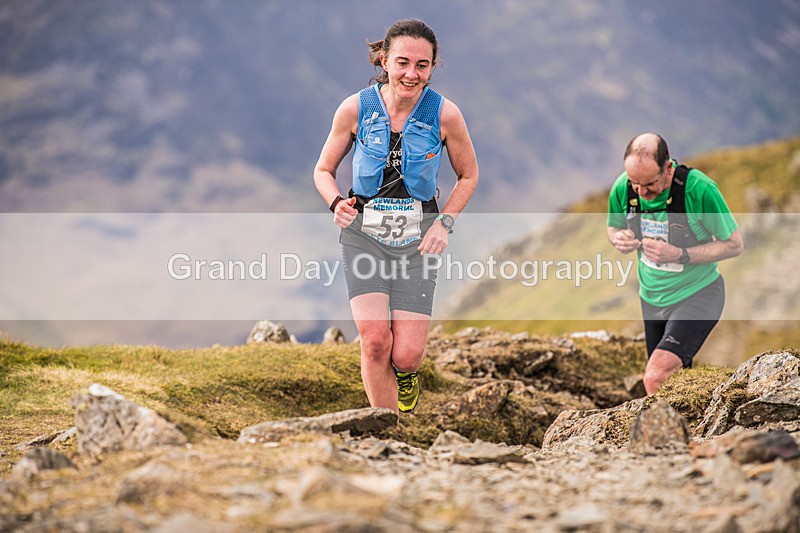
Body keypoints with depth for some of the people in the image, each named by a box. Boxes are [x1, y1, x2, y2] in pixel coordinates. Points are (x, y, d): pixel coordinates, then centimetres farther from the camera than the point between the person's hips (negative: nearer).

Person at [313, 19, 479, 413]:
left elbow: (468, 176, 8)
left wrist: (445, 223, -5)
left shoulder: (445, 114, -8)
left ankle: (407, 373, 33)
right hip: (363, 233, 0)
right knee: (375, 339, -19)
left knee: (406, 354, -7)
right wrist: (337, 203, -14)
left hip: (418, 238, 0)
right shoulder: (355, 109, -8)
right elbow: (323, 170, 6)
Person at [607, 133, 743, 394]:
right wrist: (618, 239, -15)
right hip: (651, 297, 6)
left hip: (697, 294, -6)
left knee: (656, 377, -25)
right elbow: (613, 227, 10)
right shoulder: (622, 187, -12)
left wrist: (679, 255, -26)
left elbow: (734, 245, -15)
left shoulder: (699, 188, -25)